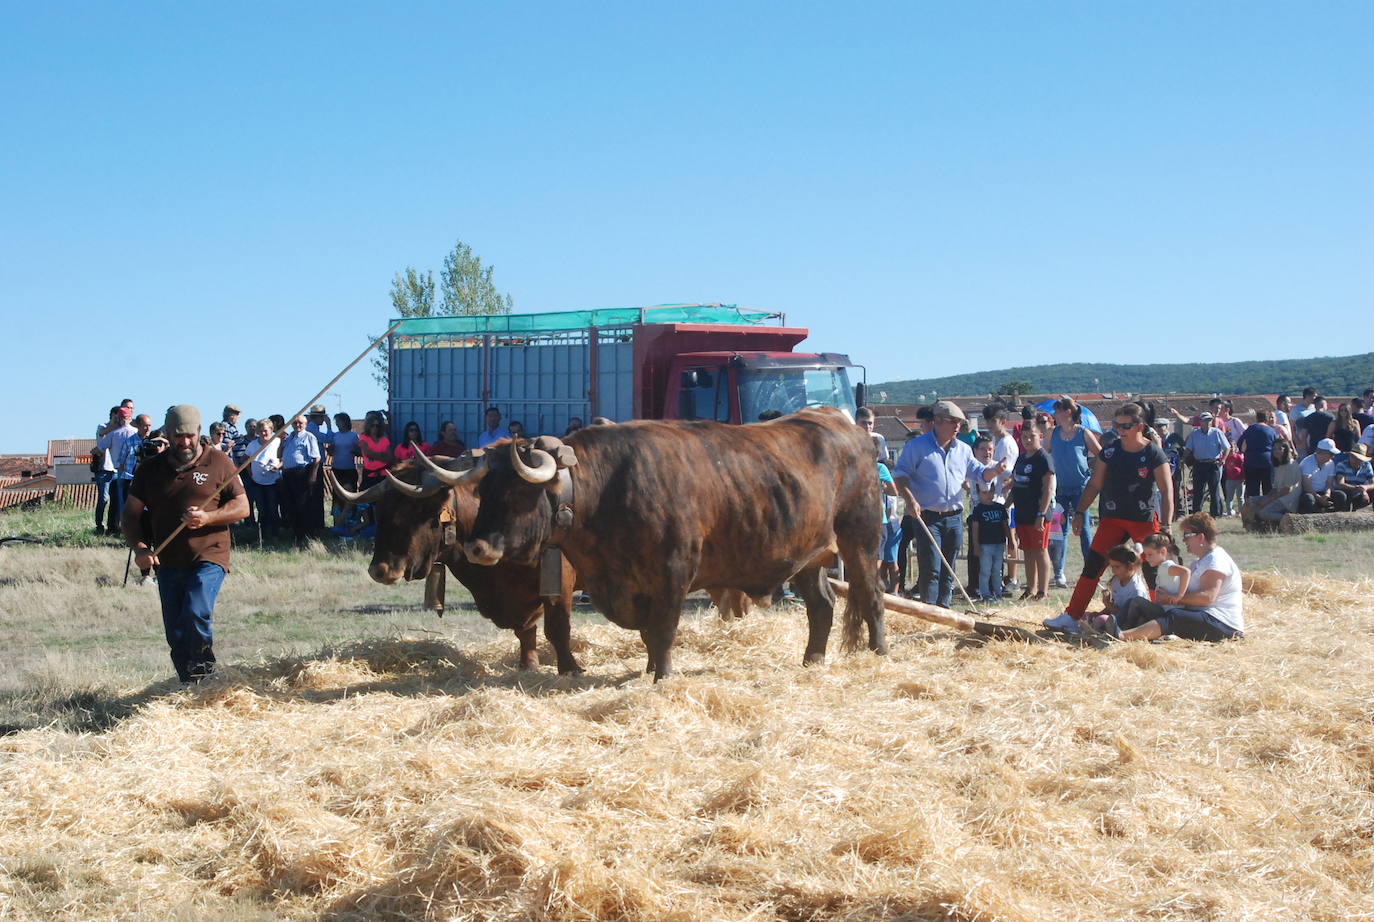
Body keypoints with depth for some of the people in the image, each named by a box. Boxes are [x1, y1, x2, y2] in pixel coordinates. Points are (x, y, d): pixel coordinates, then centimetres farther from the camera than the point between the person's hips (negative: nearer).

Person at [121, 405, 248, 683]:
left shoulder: (219, 462, 1)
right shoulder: (151, 469, 7)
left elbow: (242, 506, 1)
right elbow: (130, 516, 8)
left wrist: (207, 518, -17)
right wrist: (139, 548, -11)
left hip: (209, 558, -3)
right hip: (168, 563, 4)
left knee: (196, 613, -25)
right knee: (176, 636, 7)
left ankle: (204, 668, -3)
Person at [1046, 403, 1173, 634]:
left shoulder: (1154, 454, -9)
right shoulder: (1110, 451, 4)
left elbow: (1167, 491, -10)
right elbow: (1095, 485, 13)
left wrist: (1165, 526, -17)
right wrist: (1079, 512, 8)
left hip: (1144, 520, -4)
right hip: (1112, 519, 4)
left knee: (1153, 571, -1)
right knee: (1092, 565, -4)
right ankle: (1071, 617, -5)